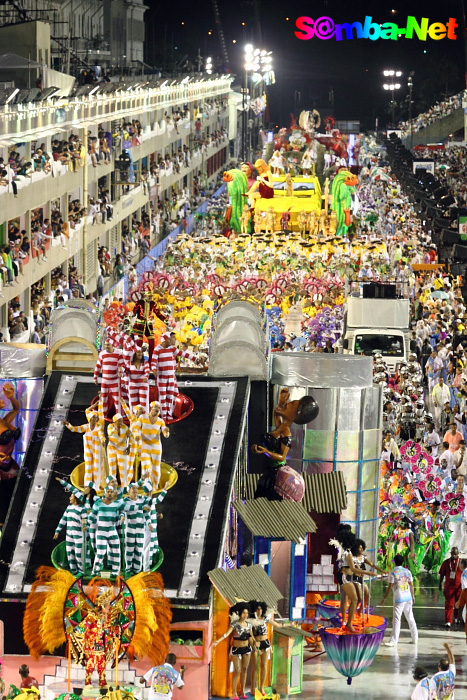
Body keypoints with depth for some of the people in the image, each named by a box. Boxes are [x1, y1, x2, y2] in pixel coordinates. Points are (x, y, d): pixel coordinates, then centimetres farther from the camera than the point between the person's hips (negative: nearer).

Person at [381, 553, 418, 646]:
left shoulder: (393, 573, -9)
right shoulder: (407, 571, 5)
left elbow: (390, 587, -10)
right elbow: (411, 585, 10)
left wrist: (384, 598, -2)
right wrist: (413, 596, 24)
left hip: (399, 599, -5)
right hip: (408, 598, 5)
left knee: (396, 620, -6)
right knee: (410, 618, 14)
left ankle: (393, 641, -9)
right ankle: (415, 638, 19)